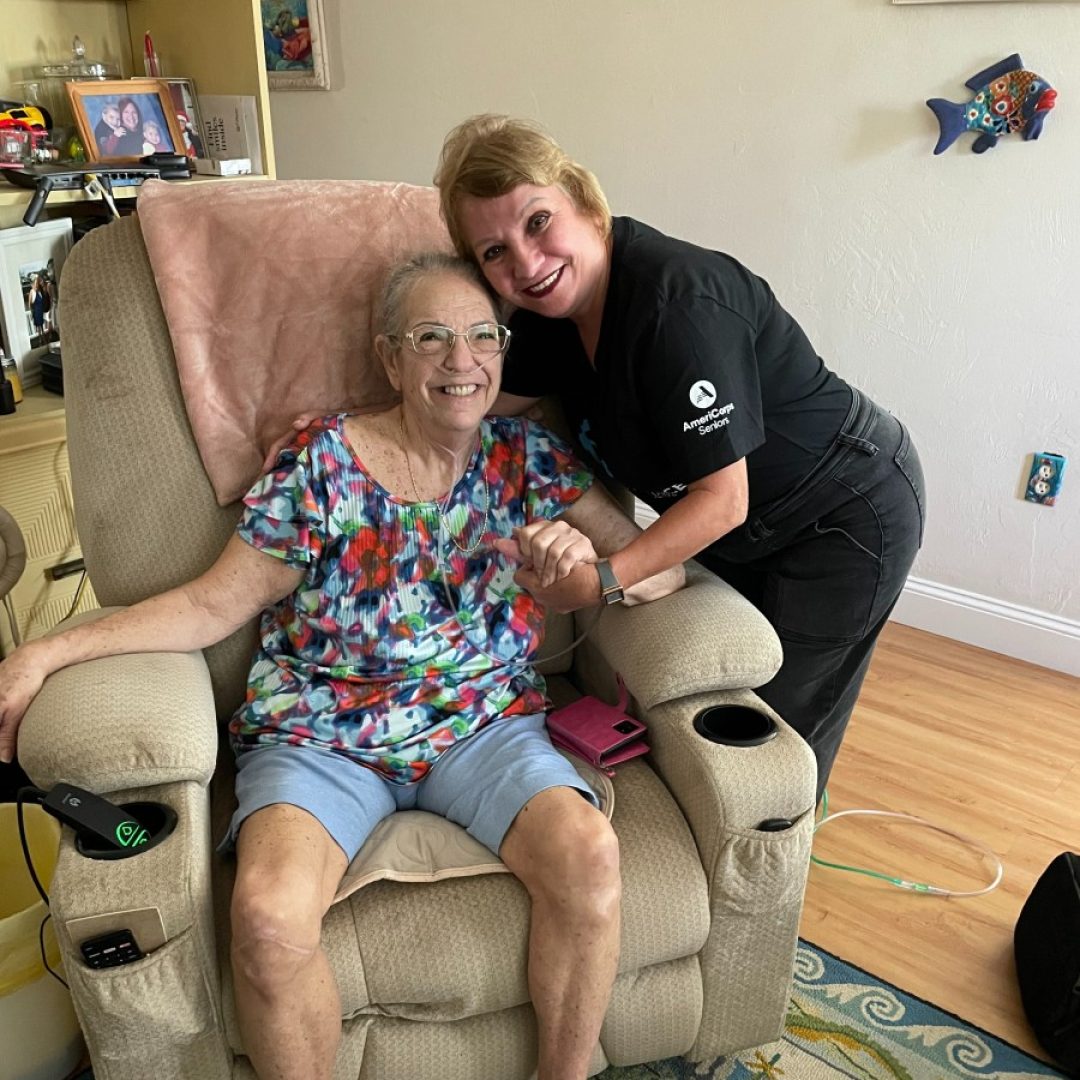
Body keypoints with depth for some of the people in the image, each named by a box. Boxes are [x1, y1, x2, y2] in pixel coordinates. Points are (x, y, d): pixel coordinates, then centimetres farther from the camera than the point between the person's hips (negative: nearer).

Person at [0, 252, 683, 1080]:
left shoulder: (529, 457, 4)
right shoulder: (323, 460, -2)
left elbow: (663, 567, 0)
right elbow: (213, 605, -2)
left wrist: (590, 567, -22)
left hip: (483, 725, 2)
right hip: (322, 733, -1)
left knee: (590, 856, -25)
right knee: (269, 916, -28)